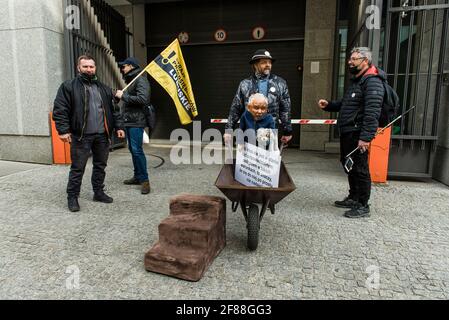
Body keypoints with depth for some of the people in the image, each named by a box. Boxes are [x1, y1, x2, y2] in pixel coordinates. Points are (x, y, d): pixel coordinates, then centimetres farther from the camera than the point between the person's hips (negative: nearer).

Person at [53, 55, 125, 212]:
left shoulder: (104, 88, 15)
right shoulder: (68, 86, 0)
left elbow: (113, 110, 17)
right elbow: (60, 110, -5)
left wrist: (118, 127, 8)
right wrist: (63, 130, -14)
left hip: (102, 135, 5)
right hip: (81, 135, -4)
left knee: (100, 165, 13)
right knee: (77, 168, 1)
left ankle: (98, 192, 27)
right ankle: (72, 197, 14)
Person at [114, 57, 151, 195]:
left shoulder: (141, 80, -9)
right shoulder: (130, 80, 20)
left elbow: (143, 99, -23)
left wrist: (123, 95, -15)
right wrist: (119, 95, 6)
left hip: (136, 122, -10)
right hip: (128, 121, 10)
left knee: (137, 150, -11)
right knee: (132, 149, 13)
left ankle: (144, 180, -4)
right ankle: (137, 176, 23)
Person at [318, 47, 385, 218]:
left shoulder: (372, 82, -13)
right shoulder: (356, 81, 20)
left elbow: (372, 112, -22)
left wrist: (366, 137, -28)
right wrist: (328, 105, 11)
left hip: (358, 134, -10)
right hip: (347, 133, 10)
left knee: (360, 169, -3)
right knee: (349, 166, 18)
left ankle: (363, 206, 8)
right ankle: (353, 198, 32)